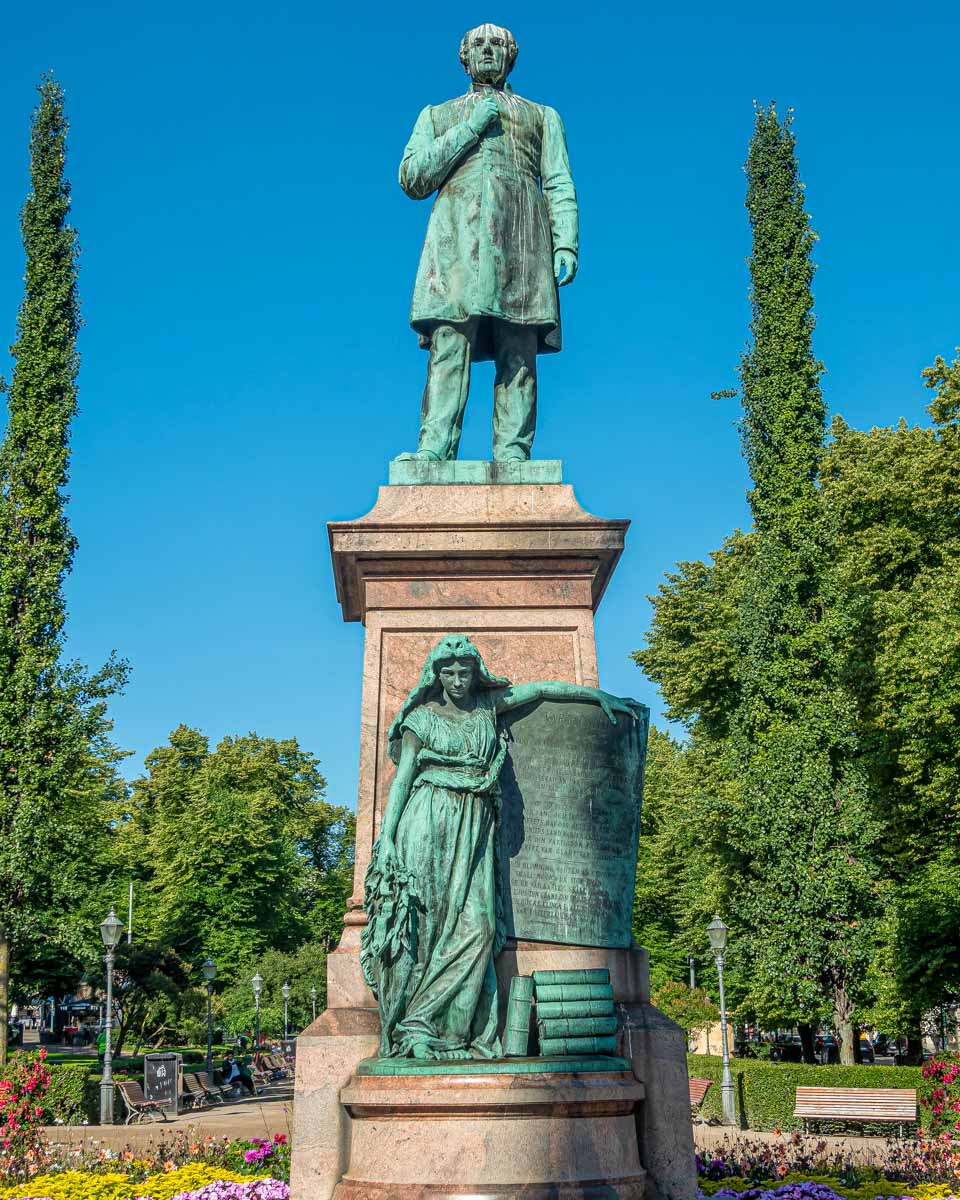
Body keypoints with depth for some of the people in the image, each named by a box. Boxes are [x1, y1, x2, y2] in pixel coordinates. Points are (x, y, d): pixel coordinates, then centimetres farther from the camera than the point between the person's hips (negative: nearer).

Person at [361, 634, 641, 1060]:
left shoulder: (487, 705, 15)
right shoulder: (422, 717, 7)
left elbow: (542, 689, 21)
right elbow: (402, 778, 3)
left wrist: (601, 696, 22)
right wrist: (385, 837, -5)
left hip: (472, 830, 3)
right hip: (427, 823, -3)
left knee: (475, 926, -11)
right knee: (422, 924, -11)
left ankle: (449, 1032, -10)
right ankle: (409, 1034, -10)